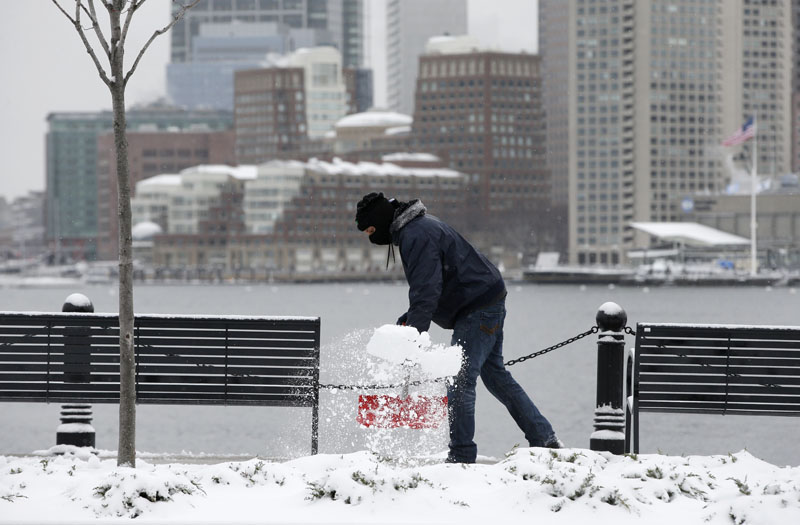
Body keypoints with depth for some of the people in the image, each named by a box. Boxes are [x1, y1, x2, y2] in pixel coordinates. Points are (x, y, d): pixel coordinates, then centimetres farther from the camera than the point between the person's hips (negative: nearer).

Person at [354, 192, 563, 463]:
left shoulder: (416, 236, -20)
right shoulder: (418, 227, 15)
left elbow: (427, 292, -27)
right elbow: (427, 287, 21)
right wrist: (410, 318, 7)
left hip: (478, 310, -11)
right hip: (490, 301, 11)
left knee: (460, 382, -12)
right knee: (495, 374, 19)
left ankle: (461, 456, -12)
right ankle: (544, 439, 25)